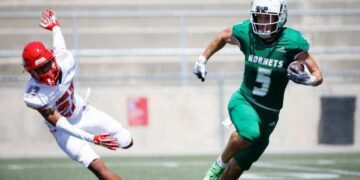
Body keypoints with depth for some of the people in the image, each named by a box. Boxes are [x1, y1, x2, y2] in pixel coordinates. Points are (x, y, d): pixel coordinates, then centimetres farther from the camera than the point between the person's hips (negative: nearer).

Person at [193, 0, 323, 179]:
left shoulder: (291, 42, -14)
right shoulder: (245, 33, -10)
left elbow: (317, 75, -8)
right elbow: (223, 37, 15)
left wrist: (308, 79, -30)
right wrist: (202, 60, 13)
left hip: (269, 114, 1)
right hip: (243, 101, -1)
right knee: (249, 133, -35)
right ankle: (220, 164, -9)